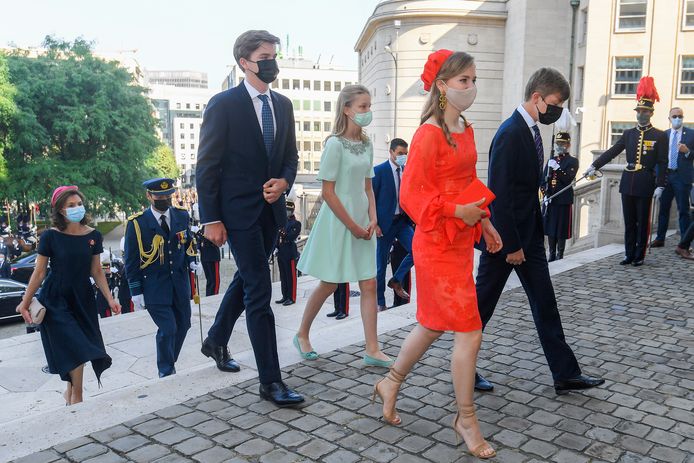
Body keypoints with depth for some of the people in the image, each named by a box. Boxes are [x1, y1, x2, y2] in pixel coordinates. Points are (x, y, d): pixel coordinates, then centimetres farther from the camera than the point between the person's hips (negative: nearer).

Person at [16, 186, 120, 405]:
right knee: (74, 348, -8)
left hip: (83, 299, 3)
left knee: (77, 350, 7)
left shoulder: (93, 236, -3)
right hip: (55, 300, -3)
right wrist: (25, 302, -3)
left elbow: (96, 271, 3)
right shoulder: (50, 236, -11)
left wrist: (109, 299, -2)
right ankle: (76, 398, 8)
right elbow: (39, 273, -5)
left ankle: (70, 392, 29)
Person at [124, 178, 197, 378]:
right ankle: (166, 372, 12)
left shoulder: (181, 215, 2)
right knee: (167, 328, -9)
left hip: (180, 281, 5)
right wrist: (136, 291, -7)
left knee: (183, 324, 9)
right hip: (154, 285, -5)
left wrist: (191, 261, 1)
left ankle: (169, 364, 30)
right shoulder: (137, 223, -10)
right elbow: (131, 260, -6)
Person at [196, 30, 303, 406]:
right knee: (259, 291, -7)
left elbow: (290, 156, 16)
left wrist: (284, 181, -6)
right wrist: (211, 219, -13)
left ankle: (216, 341, 43)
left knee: (246, 280, 20)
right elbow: (206, 166, -9)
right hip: (239, 210, -7)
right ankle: (271, 381, 0)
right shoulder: (223, 104, -9)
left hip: (271, 209, 7)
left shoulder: (283, 105, 9)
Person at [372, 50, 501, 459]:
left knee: (434, 325, 19)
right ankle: (466, 419, 15)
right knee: (469, 331, -4)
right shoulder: (430, 134, -15)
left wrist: (484, 221, 14)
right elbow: (412, 195, -15)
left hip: (462, 240, 9)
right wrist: (456, 211, -23)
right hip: (439, 245, -9)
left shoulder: (466, 129, 11)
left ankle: (390, 385, 38)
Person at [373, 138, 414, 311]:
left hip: (402, 221, 5)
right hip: (385, 223, -5)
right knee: (381, 263, 3)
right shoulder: (379, 171, -9)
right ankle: (380, 302, 16)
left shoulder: (407, 171, 7)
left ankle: (396, 281, 10)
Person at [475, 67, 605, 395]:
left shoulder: (531, 130, 10)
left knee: (545, 304, 11)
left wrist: (537, 231, 13)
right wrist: (511, 245, -20)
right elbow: (499, 193, -22)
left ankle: (565, 374, 20)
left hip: (529, 234, 9)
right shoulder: (510, 134, -19)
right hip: (506, 236, -9)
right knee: (483, 303, 5)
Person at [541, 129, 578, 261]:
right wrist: (545, 193, -2)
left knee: (561, 230, -1)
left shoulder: (572, 161, 1)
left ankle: (560, 255, 7)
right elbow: (543, 180, 12)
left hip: (564, 200, -4)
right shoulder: (551, 161, 15)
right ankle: (552, 254, 16)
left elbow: (568, 179, -12)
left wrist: (557, 169, -20)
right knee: (550, 227, 7)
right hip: (550, 199, 5)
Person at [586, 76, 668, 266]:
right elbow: (612, 152, 4)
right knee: (629, 222, 9)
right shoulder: (628, 134, 10)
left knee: (642, 222, 4)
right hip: (627, 183, 4)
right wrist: (594, 166, -7)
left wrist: (660, 186, -12)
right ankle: (629, 254, 17)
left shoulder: (660, 136, -2)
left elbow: (662, 163, -5)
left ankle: (639, 256, 13)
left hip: (645, 185, -4)